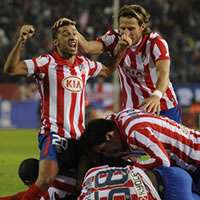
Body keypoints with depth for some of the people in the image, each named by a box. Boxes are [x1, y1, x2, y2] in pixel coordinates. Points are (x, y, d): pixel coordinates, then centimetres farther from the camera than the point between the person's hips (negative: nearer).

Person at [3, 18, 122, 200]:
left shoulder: (84, 64, 11)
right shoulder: (47, 62, -7)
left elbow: (108, 70, 30)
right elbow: (11, 69, -17)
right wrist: (21, 40, -29)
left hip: (79, 135, 6)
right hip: (53, 132, -6)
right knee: (46, 180, -26)